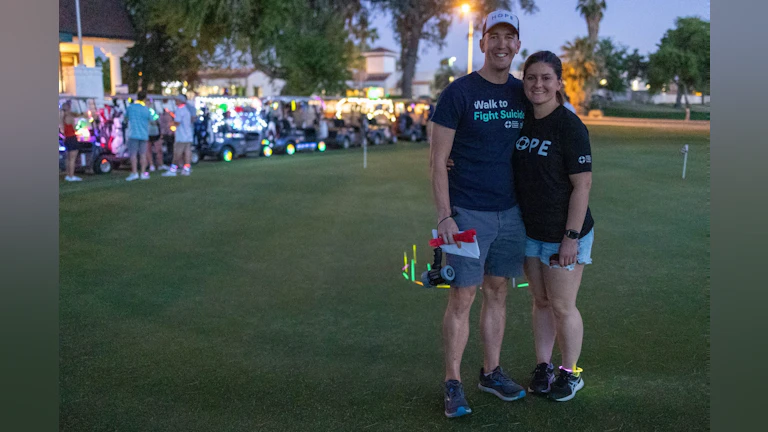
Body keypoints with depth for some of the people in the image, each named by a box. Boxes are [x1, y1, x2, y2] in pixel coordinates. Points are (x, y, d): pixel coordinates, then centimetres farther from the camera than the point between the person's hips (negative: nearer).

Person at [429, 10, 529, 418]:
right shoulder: (458, 92, -6)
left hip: (511, 212, 5)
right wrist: (444, 216, -14)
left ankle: (491, 372, 26)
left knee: (497, 293, 13)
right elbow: (437, 161, -8)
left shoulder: (522, 93, 9)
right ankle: (452, 383, 10)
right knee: (462, 297, -2)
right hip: (468, 213, -5)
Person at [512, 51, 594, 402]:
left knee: (562, 306, 5)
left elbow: (582, 185, -17)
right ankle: (542, 367, 31)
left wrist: (571, 237, -19)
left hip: (563, 234, -6)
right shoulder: (521, 122, 3)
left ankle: (570, 373, 24)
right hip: (530, 231, 6)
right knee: (540, 302, 16)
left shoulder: (570, 127, -16)